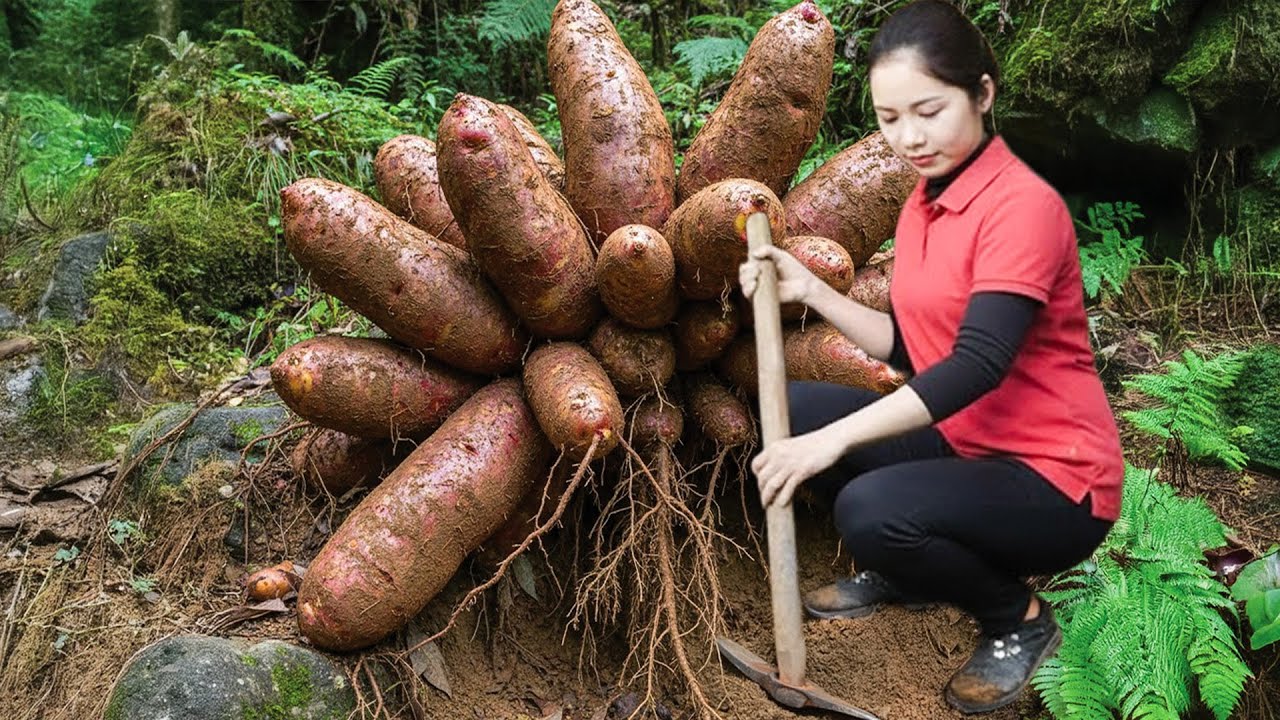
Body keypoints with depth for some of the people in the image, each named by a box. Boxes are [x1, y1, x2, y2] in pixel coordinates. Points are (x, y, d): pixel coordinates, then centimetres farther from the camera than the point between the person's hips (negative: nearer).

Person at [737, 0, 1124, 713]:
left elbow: (976, 366, -30)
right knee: (798, 407, -1)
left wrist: (833, 441, -35)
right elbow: (911, 349, 9)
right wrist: (809, 289, -2)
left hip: (1054, 480, -8)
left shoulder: (1024, 204, -20)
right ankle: (903, 572, 17)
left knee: (873, 510, -30)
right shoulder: (924, 205, 6)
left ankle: (1018, 619, 0)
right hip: (962, 441, 8)